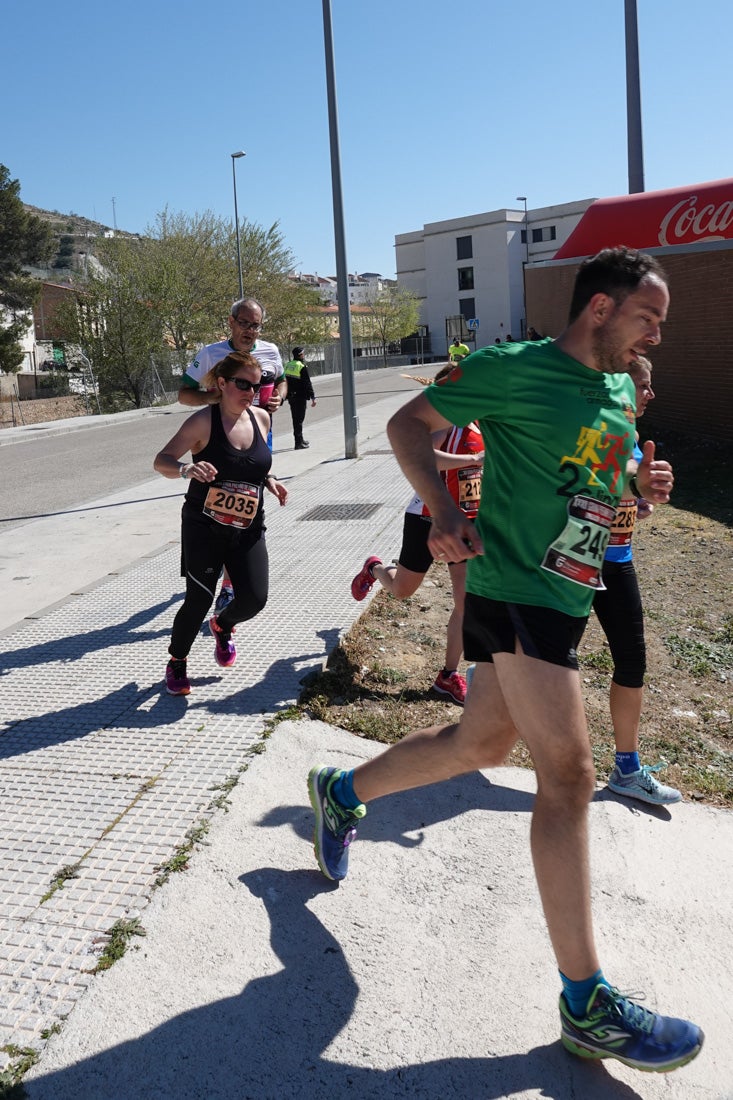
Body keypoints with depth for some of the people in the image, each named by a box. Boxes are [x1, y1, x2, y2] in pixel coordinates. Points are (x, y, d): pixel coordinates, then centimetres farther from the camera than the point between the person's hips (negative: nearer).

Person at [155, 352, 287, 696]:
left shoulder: (261, 418, 3)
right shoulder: (204, 421, -13)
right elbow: (161, 461, -14)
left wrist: (269, 480, 1)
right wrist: (187, 469, -35)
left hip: (248, 529, 4)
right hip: (204, 528, -4)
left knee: (254, 599, -7)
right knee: (199, 599, -8)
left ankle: (222, 625, 31)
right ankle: (176, 662, 21)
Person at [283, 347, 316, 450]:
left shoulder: (287, 365, 8)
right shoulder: (302, 367, -14)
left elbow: (285, 381, 14)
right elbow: (308, 384, -14)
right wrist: (313, 398, -10)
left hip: (291, 397, 7)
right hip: (300, 397, -7)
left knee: (296, 418, 16)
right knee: (299, 419, -3)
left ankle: (300, 440, 27)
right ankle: (298, 443, -3)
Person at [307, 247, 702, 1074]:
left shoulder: (621, 393, 16)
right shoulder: (517, 370, -10)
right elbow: (408, 423, -6)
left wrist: (644, 486, 3)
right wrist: (443, 512, -22)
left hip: (565, 600, 10)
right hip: (515, 590, -9)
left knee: (480, 743, 19)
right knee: (568, 777, -10)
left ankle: (342, 792, 41)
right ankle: (587, 1007, 1)